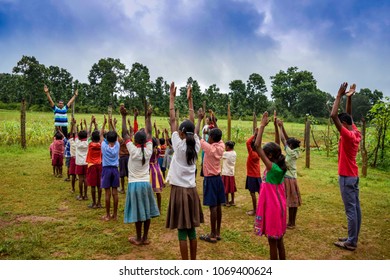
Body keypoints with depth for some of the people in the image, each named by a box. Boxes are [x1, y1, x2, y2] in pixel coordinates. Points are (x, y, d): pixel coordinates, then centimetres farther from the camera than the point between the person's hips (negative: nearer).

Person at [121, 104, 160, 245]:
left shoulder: (133, 150, -12)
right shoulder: (148, 150, -3)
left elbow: (125, 134, -8)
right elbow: (149, 133, 6)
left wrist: (123, 117, -6)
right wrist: (148, 117, 11)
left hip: (134, 184, -3)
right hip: (146, 184, 3)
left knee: (138, 212, 3)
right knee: (146, 211, 9)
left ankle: (138, 238, 15)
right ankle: (145, 238, 18)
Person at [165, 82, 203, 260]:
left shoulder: (179, 145, -11)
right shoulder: (196, 145, 0)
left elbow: (172, 120, -7)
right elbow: (193, 125, 10)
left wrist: (172, 97, 0)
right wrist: (189, 100, 17)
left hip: (179, 190, -5)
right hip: (192, 190, 5)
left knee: (182, 231, 2)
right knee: (192, 229, 13)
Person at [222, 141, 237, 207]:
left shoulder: (225, 154, -19)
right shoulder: (234, 153, 1)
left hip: (225, 173, -6)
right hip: (232, 173, 7)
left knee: (226, 189, 4)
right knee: (232, 188, 15)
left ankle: (227, 202, 11)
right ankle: (232, 201, 23)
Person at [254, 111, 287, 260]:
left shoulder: (272, 168, -21)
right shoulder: (280, 166, 1)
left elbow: (257, 146, -28)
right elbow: (276, 148, 14)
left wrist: (262, 126, -22)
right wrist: (276, 126, 12)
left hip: (272, 208, -8)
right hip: (278, 207, 8)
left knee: (272, 241, 4)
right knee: (279, 240, 18)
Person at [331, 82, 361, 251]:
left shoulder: (348, 135, -19)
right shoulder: (356, 133, 6)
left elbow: (333, 116, -25)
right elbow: (348, 116, 17)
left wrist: (339, 96, -19)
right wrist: (349, 98, 12)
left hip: (347, 177, -9)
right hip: (354, 176, 9)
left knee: (350, 209, -3)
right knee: (356, 207, 12)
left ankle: (351, 242, 5)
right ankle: (353, 238, 21)